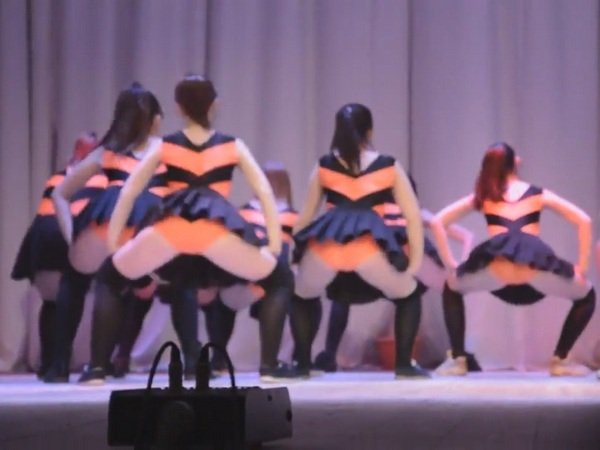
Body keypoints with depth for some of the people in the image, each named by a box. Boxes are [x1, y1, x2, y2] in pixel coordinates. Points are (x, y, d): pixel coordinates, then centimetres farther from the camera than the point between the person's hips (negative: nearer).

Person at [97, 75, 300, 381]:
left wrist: (112, 243, 21)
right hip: (216, 225, -1)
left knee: (110, 278, 24)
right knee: (280, 280, 19)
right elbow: (265, 192, 14)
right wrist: (274, 245, 12)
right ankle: (269, 365, 5)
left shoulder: (164, 146, 25)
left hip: (170, 224, 1)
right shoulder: (233, 146, 24)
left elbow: (128, 193, 19)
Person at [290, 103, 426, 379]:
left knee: (301, 296, 31)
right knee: (408, 294, 23)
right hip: (368, 245, -1)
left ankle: (302, 364, 21)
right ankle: (404, 364, 10)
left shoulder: (323, 166, 22)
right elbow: (413, 216, 14)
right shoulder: (390, 167, 18)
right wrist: (415, 261, 16)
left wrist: (293, 252, 32)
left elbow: (305, 216, 24)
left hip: (325, 244, 2)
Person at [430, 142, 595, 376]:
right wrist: (581, 268, 23)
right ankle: (559, 361, 20)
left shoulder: (482, 197, 27)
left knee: (452, 289, 33)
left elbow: (437, 222, 23)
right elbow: (584, 221, 22)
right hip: (537, 267, 0)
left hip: (496, 270, 1)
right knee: (586, 295, 27)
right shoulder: (539, 194, 27)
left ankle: (457, 360, 21)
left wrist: (450, 264, 24)